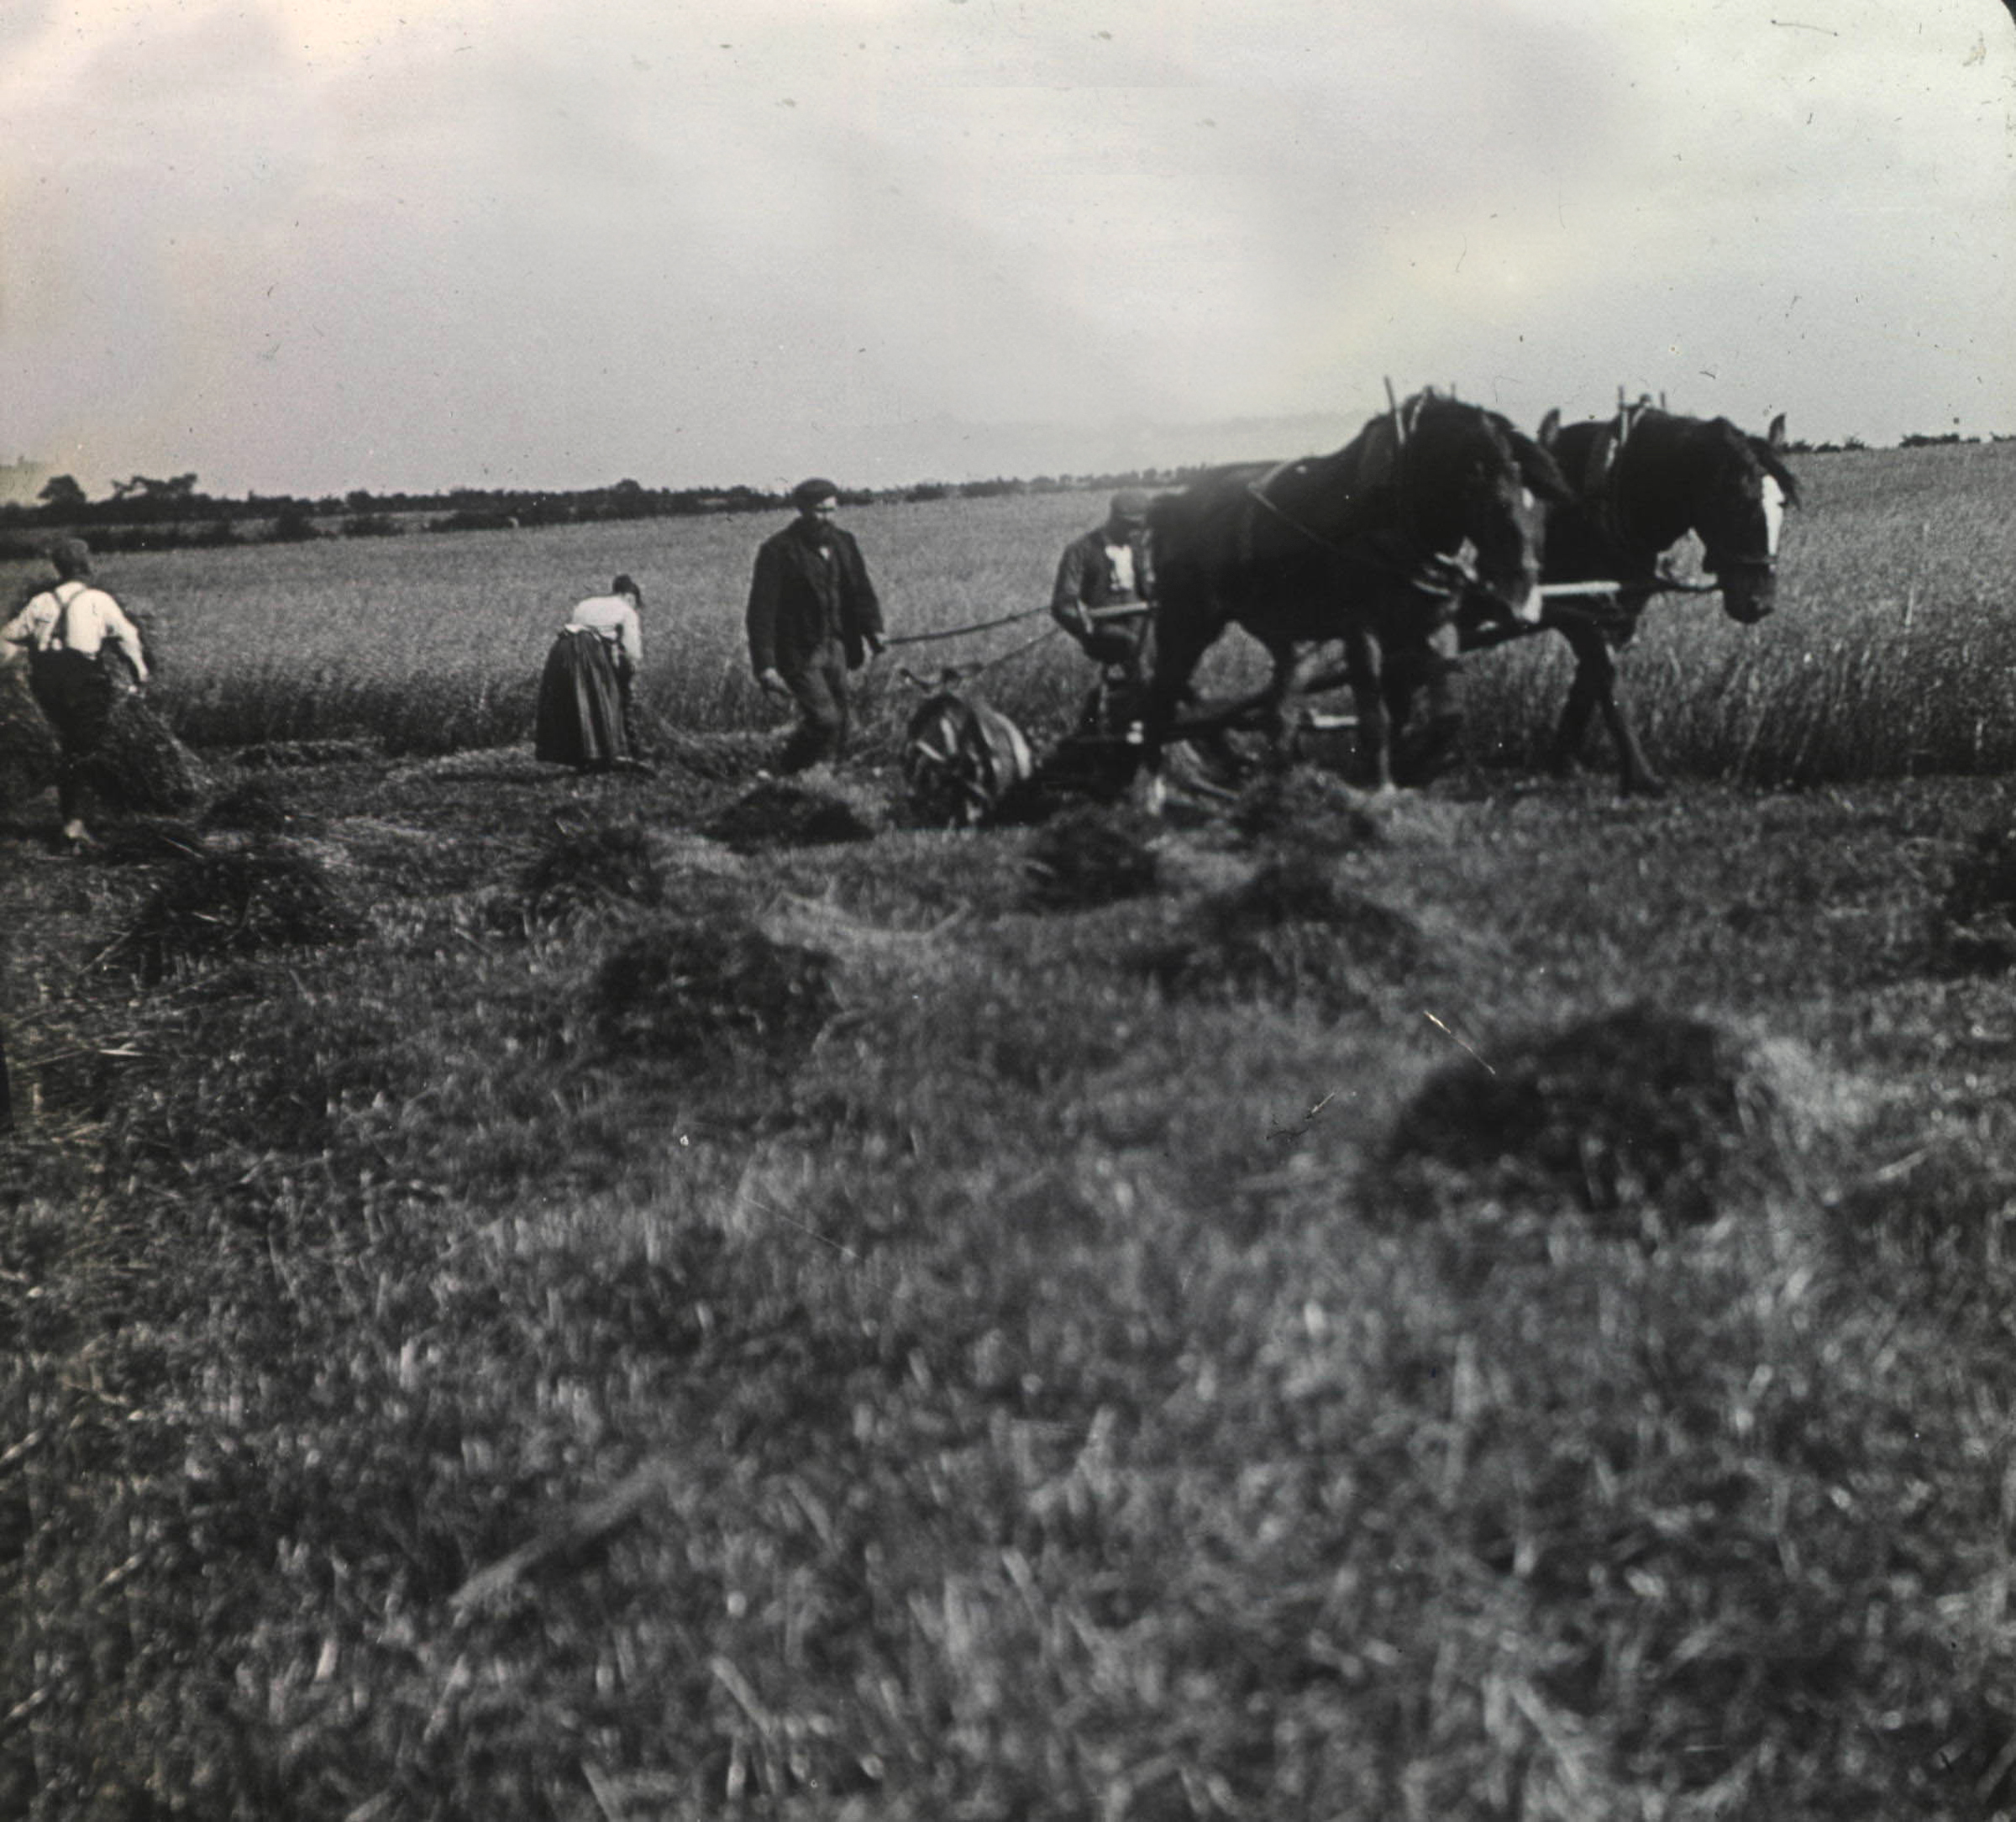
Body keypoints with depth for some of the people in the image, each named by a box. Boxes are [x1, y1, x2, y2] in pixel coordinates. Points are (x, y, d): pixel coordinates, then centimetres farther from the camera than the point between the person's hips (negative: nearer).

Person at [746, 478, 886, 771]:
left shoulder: (844, 543, 8)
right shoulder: (777, 551, -11)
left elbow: (861, 591, 10)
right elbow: (761, 611, -14)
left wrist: (873, 629, -6)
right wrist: (765, 666, -20)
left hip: (835, 648, 6)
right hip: (799, 653, -6)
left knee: (837, 729, 8)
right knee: (824, 719, -15)